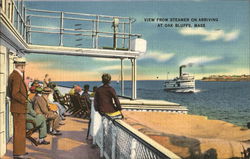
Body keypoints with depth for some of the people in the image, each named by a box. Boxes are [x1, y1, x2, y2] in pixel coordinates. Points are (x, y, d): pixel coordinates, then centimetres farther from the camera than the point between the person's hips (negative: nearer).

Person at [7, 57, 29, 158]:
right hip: (18, 109, -10)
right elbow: (15, 94, -24)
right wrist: (25, 100, -14)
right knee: (19, 130, -3)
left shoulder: (14, 75, 12)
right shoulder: (16, 76, -19)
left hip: (18, 108, 10)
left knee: (20, 129, 17)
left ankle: (19, 150, 28)